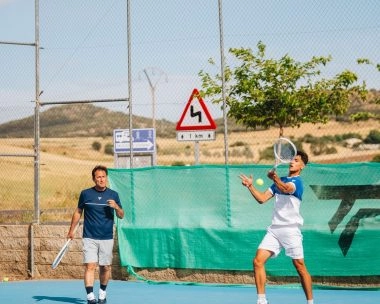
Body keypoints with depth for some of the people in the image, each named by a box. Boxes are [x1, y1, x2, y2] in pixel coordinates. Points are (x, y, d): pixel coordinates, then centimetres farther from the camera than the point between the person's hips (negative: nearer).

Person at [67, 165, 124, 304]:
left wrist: (116, 206, -14)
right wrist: (71, 230, 11)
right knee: (90, 266, -12)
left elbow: (121, 216, 6)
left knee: (105, 267, 8)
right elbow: (78, 212, 13)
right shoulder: (85, 194, 3)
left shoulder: (113, 195, 4)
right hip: (89, 238, -1)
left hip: (107, 239, 1)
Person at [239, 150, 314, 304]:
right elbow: (262, 198, 15)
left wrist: (275, 178, -49)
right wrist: (250, 186, -1)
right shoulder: (280, 181, 18)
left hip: (291, 230, -6)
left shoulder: (297, 182, -6)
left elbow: (286, 189, -30)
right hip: (274, 229, 6)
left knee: (300, 267, -2)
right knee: (258, 261, -6)